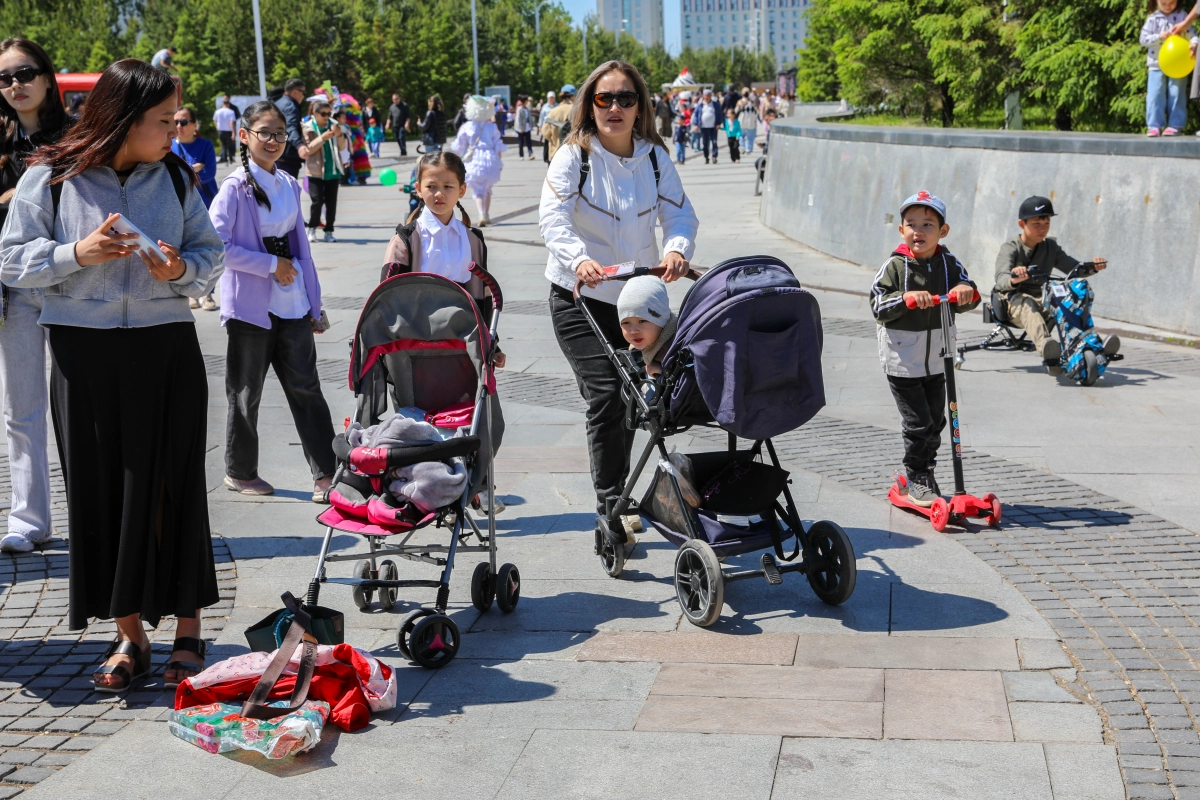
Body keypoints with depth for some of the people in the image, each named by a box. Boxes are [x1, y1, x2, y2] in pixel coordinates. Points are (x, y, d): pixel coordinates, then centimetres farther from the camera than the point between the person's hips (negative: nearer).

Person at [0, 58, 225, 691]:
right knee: (102, 492, 4)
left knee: (174, 488, 2)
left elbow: (212, 254, 11)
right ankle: (129, 635, 17)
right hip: (84, 354, -1)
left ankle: (188, 632, 14)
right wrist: (77, 254, -16)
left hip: (167, 352, 1)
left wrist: (183, 269, -10)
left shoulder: (175, 177, 5)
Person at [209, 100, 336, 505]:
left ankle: (325, 474, 4)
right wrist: (271, 265, -14)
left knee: (306, 387, 1)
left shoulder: (289, 185, 10)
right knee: (246, 392, 7)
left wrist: (313, 304, 14)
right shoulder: (235, 187, -9)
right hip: (251, 304, -5)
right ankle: (240, 472, 22)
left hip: (292, 304, 5)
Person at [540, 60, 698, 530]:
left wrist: (676, 248, -27)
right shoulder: (573, 156, -10)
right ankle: (610, 510, -11)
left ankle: (616, 500, 34)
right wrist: (578, 259, -43)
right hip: (580, 298, -5)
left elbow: (680, 212, -4)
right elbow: (553, 219, -23)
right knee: (607, 395, -17)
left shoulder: (654, 157, 3)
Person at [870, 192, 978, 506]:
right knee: (918, 423, -5)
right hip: (902, 361, -4)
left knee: (936, 422, 12)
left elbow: (965, 298, -7)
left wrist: (966, 292, -30)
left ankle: (925, 471, 30)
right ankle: (916, 479, 12)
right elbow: (878, 307, -14)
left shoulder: (949, 264, 1)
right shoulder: (894, 266, -8)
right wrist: (906, 299, -30)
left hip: (937, 360, 4)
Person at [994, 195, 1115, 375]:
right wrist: (1013, 279, -43)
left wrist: (1092, 266, -12)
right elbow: (1001, 280, -19)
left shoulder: (1050, 247, 14)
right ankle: (1045, 345, -64)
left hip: (1043, 299, 5)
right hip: (1015, 301, -4)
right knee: (1027, 304, -39)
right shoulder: (1010, 249, -2)